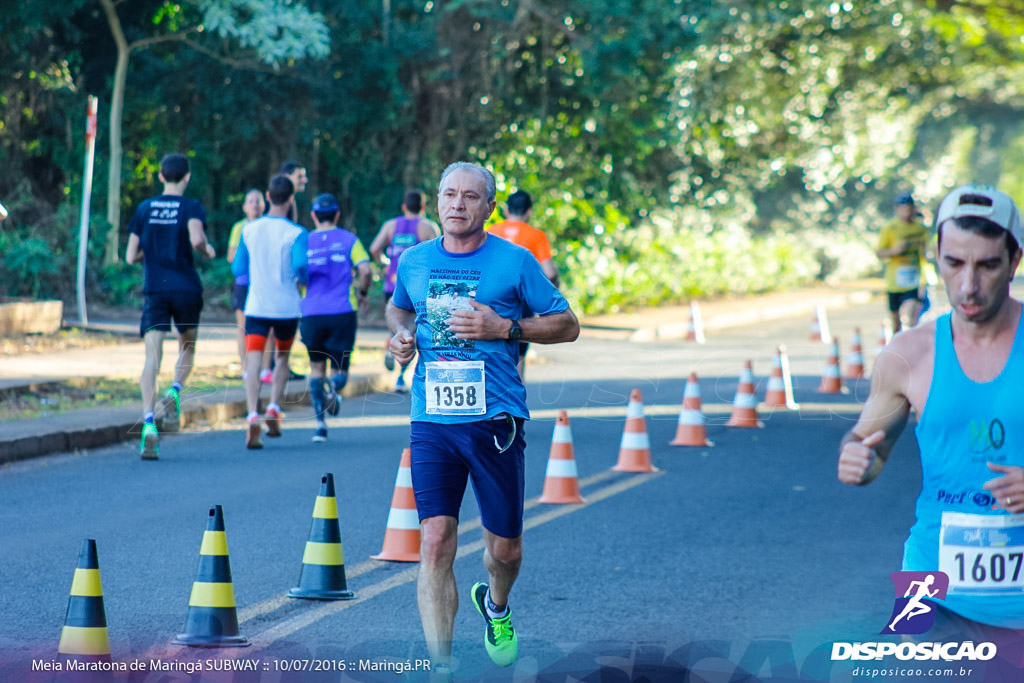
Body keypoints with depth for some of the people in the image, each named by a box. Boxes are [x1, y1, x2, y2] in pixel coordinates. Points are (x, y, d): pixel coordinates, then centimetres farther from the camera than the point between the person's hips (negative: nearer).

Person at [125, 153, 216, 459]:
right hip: (186, 289, -1)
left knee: (152, 358, -6)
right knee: (187, 345, 23)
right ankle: (175, 391, -5)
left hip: (155, 290, 2)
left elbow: (131, 256, 8)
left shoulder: (144, 208, 9)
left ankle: (148, 422, -22)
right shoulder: (191, 208, -2)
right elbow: (196, 239, -21)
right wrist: (207, 249, 0)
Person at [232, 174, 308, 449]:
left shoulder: (249, 230, 4)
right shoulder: (296, 233, -7)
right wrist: (301, 279, 1)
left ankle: (253, 415, -28)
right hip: (287, 307, -1)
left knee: (253, 363, -7)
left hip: (256, 307, 1)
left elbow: (238, 269, 10)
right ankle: (274, 408, 5)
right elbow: (301, 264, -21)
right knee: (282, 357, 21)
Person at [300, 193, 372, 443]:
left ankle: (320, 422, 3)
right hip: (343, 312, -1)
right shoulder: (349, 239, 5)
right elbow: (365, 271, -8)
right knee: (340, 369, 10)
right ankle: (334, 386, -27)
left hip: (312, 313, 1)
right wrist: (363, 293, 11)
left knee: (316, 367, 16)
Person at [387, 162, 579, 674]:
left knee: (504, 548, 10)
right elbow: (397, 308, 29)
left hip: (495, 420, -1)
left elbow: (567, 325, 3)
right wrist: (402, 334, 5)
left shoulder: (514, 261, -1)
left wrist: (505, 328, -12)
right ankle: (441, 667, -9)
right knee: (436, 543, -12)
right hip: (431, 421, 1)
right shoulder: (414, 261, 8)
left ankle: (495, 605, 45)